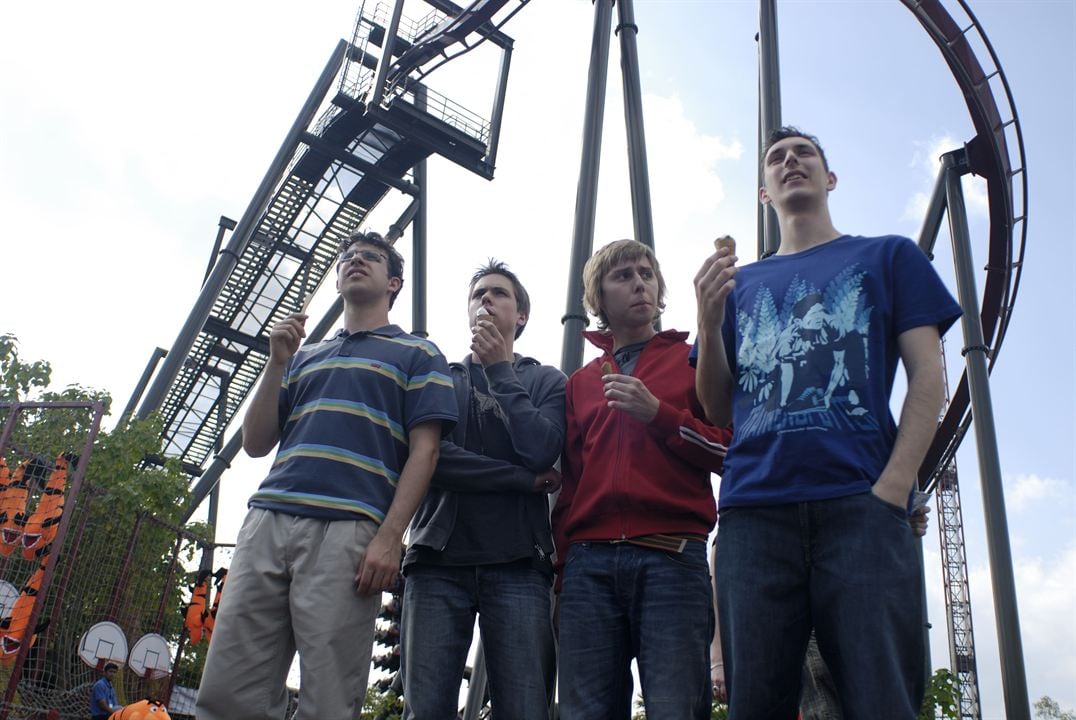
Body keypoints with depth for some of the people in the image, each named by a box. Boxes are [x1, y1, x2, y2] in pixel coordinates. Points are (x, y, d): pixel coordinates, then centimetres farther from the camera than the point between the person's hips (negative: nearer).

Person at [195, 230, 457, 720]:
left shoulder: (417, 355, 13)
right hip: (267, 522, 5)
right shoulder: (304, 356, 28)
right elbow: (256, 444, 21)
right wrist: (277, 363, 9)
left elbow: (423, 451, 1)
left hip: (347, 532, -4)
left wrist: (389, 538, -12)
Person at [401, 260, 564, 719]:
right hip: (438, 560, 1)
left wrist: (498, 369, 2)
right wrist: (523, 480, -4)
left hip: (517, 563, 0)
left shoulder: (546, 381, 16)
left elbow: (540, 452, -6)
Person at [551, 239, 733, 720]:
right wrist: (563, 557, 10)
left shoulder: (693, 361, 15)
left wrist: (659, 414, -6)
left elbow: (733, 453, 6)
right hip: (589, 563, 3)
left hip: (672, 557, -2)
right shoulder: (580, 383, 22)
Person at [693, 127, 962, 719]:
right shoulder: (739, 283, 24)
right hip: (752, 514, 2)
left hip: (861, 506, -2)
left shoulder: (887, 256, 19)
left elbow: (927, 375, 7)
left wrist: (892, 488, -8)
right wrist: (709, 321, 1)